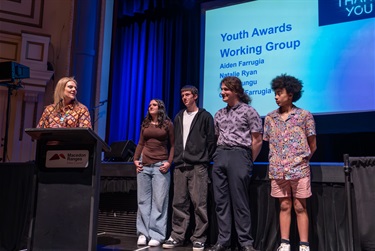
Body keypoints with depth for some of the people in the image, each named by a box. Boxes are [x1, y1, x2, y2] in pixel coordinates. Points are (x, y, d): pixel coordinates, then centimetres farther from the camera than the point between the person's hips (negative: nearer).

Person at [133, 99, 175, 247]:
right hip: (144, 164, 4)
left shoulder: (168, 124, 5)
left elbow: (173, 145, 3)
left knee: (159, 201, -4)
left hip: (160, 165, -4)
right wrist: (135, 159, 3)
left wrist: (169, 162, -8)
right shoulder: (145, 124, 15)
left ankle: (156, 235, 0)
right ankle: (143, 233, 10)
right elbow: (140, 144, 15)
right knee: (143, 200, 4)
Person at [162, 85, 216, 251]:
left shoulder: (205, 116, 3)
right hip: (180, 166, 5)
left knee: (199, 203, -5)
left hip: (198, 166, -5)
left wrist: (205, 160, -2)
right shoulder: (178, 117, 17)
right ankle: (177, 236, 12)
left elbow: (211, 140, 0)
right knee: (179, 203, 5)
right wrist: (175, 158, 12)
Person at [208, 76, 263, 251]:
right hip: (220, 156, 6)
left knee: (239, 201, -4)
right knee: (221, 200, 5)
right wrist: (219, 155, 12)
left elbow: (257, 140, -1)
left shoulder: (248, 111, -1)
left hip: (238, 155, -6)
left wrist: (248, 161, 1)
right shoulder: (219, 114, 16)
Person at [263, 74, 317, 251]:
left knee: (300, 207, 2)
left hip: (299, 169, -2)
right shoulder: (270, 118, 7)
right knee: (284, 206, 8)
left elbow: (312, 145, 4)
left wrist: (302, 160, 10)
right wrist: (277, 163, 9)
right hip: (278, 170, 3)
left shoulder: (304, 115, -1)